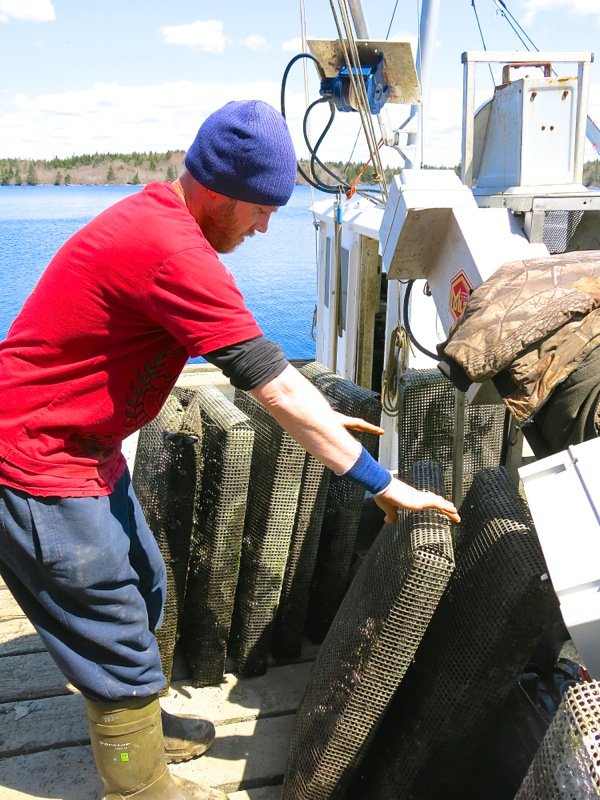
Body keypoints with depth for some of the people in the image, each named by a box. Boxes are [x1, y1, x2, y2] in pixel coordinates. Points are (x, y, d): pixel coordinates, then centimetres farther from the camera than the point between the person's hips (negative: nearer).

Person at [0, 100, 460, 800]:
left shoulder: (154, 215, 5)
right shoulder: (172, 250, -27)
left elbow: (255, 361, 14)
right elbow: (274, 388, -25)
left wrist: (320, 417, 16)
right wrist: (384, 485, -17)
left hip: (84, 449, 10)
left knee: (142, 589, 22)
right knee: (120, 646, 3)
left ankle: (136, 730, 43)